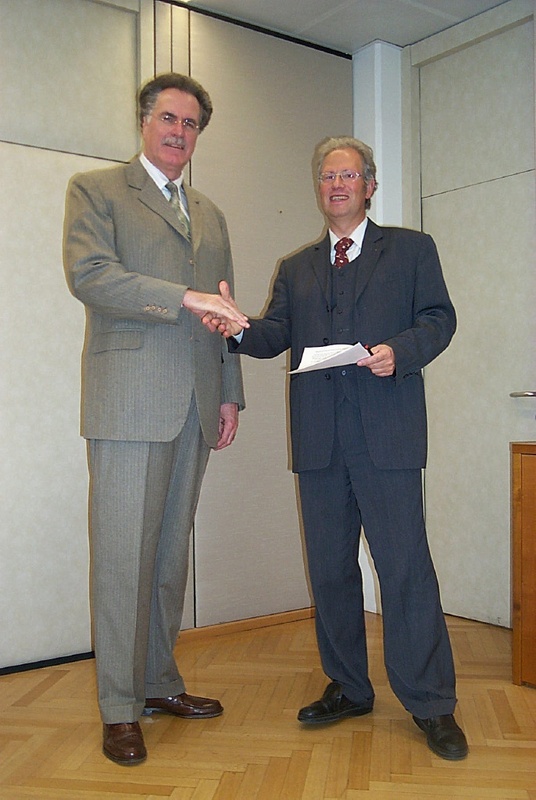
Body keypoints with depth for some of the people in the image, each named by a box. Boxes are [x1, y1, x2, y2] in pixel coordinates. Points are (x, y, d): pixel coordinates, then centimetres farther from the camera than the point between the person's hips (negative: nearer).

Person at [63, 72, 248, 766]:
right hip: (130, 400, -5)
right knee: (124, 553, -4)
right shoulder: (95, 190, 6)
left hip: (196, 408, 6)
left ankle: (159, 682, 23)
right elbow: (88, 275, -11)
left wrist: (230, 394, 15)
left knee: (172, 551, 10)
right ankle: (119, 709, 8)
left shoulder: (211, 216, 23)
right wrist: (185, 298, -16)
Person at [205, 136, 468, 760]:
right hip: (319, 439, 4)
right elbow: (276, 335, 8)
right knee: (330, 568, 10)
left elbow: (439, 317, 4)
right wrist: (238, 330, -14)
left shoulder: (411, 250, 12)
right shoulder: (295, 269, 21)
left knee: (404, 566, -5)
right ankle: (347, 689, 25)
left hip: (386, 433, -4)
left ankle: (431, 705, 8)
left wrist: (401, 350, -15)